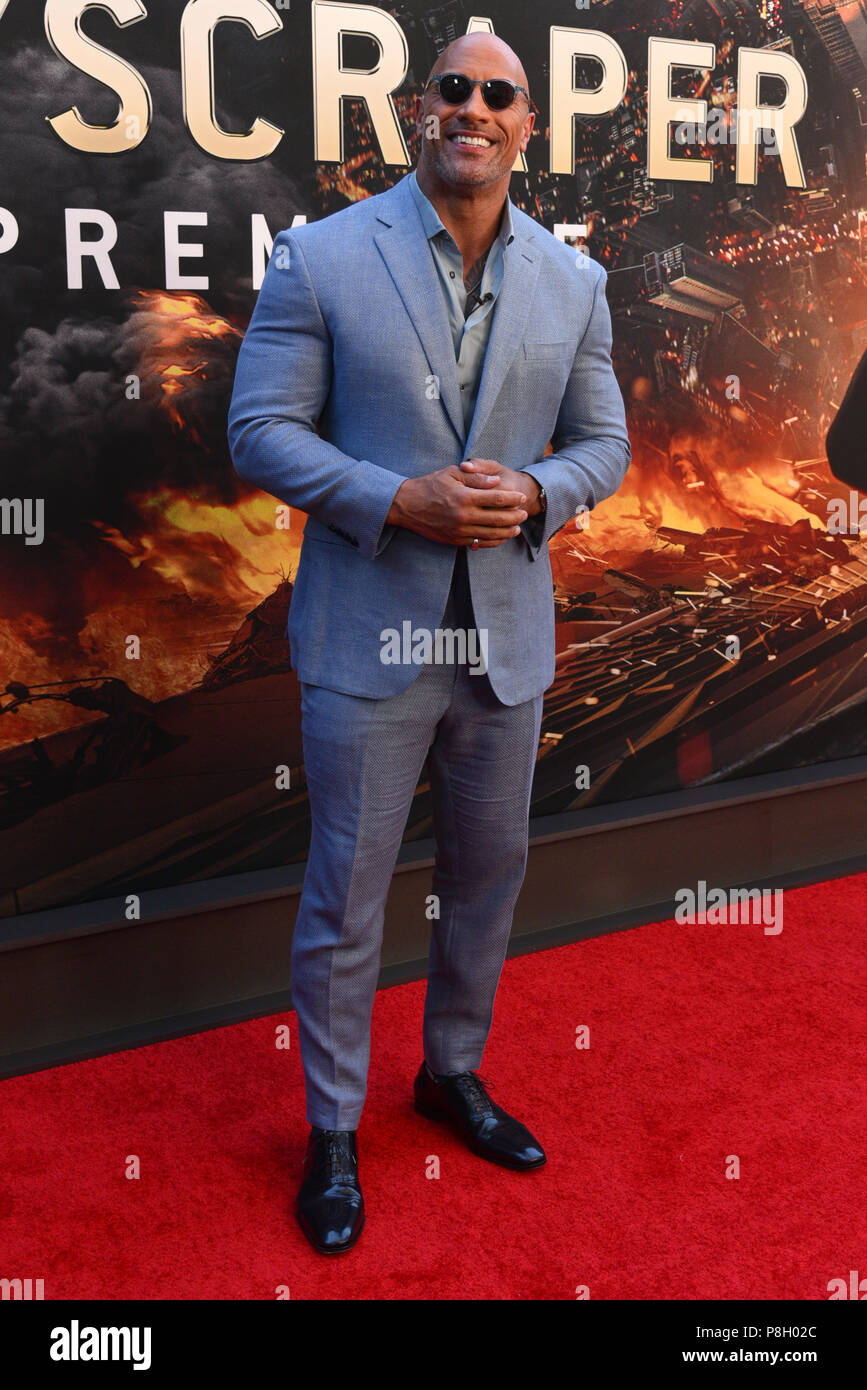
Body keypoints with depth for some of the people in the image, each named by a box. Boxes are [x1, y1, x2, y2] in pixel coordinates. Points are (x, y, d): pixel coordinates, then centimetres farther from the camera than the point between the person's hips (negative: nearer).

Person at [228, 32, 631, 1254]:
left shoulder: (574, 281, 6)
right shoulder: (318, 257, -4)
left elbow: (605, 443, 10)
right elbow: (262, 430, -7)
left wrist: (533, 494, -12)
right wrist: (401, 501, -20)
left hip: (507, 637, 4)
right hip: (369, 637, -3)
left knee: (489, 878, 17)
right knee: (345, 901, 5)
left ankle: (455, 1073, 41)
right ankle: (333, 1132, 26)